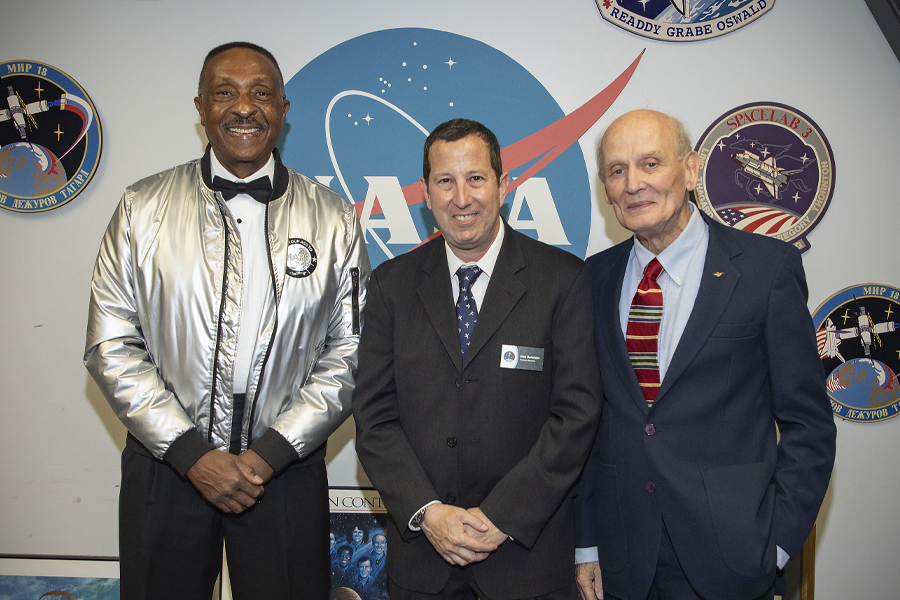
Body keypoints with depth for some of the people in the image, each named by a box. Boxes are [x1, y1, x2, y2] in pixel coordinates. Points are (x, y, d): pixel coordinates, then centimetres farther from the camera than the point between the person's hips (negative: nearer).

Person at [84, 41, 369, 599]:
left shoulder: (334, 219, 1)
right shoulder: (142, 207, 1)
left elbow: (349, 353, -1)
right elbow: (112, 346, -2)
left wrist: (270, 453, -10)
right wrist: (190, 453, -10)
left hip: (286, 470, 0)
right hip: (165, 466, 1)